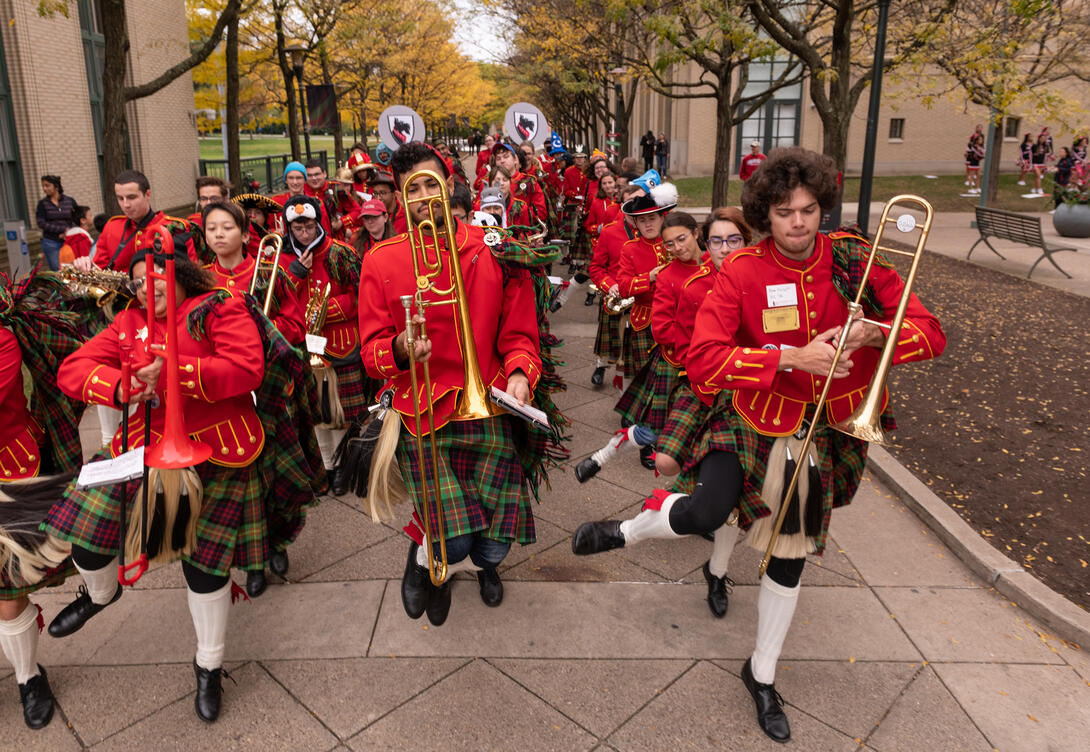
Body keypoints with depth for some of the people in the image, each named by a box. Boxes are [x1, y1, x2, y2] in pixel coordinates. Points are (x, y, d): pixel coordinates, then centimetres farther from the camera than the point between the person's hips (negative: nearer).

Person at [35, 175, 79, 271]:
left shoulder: (70, 201, 4)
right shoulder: (43, 204, 3)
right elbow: (41, 223, -5)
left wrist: (67, 234, -12)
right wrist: (64, 229, -13)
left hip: (68, 241, 1)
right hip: (51, 243, -1)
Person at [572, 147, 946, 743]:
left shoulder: (854, 262, -6)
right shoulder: (741, 272, -15)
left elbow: (929, 333, -4)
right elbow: (703, 359, -25)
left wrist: (874, 333, -25)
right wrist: (792, 357, -30)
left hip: (823, 427, 3)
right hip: (752, 416, -3)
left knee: (789, 553, 13)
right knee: (704, 514, -27)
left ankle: (762, 673, 34)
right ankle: (626, 531, 9)